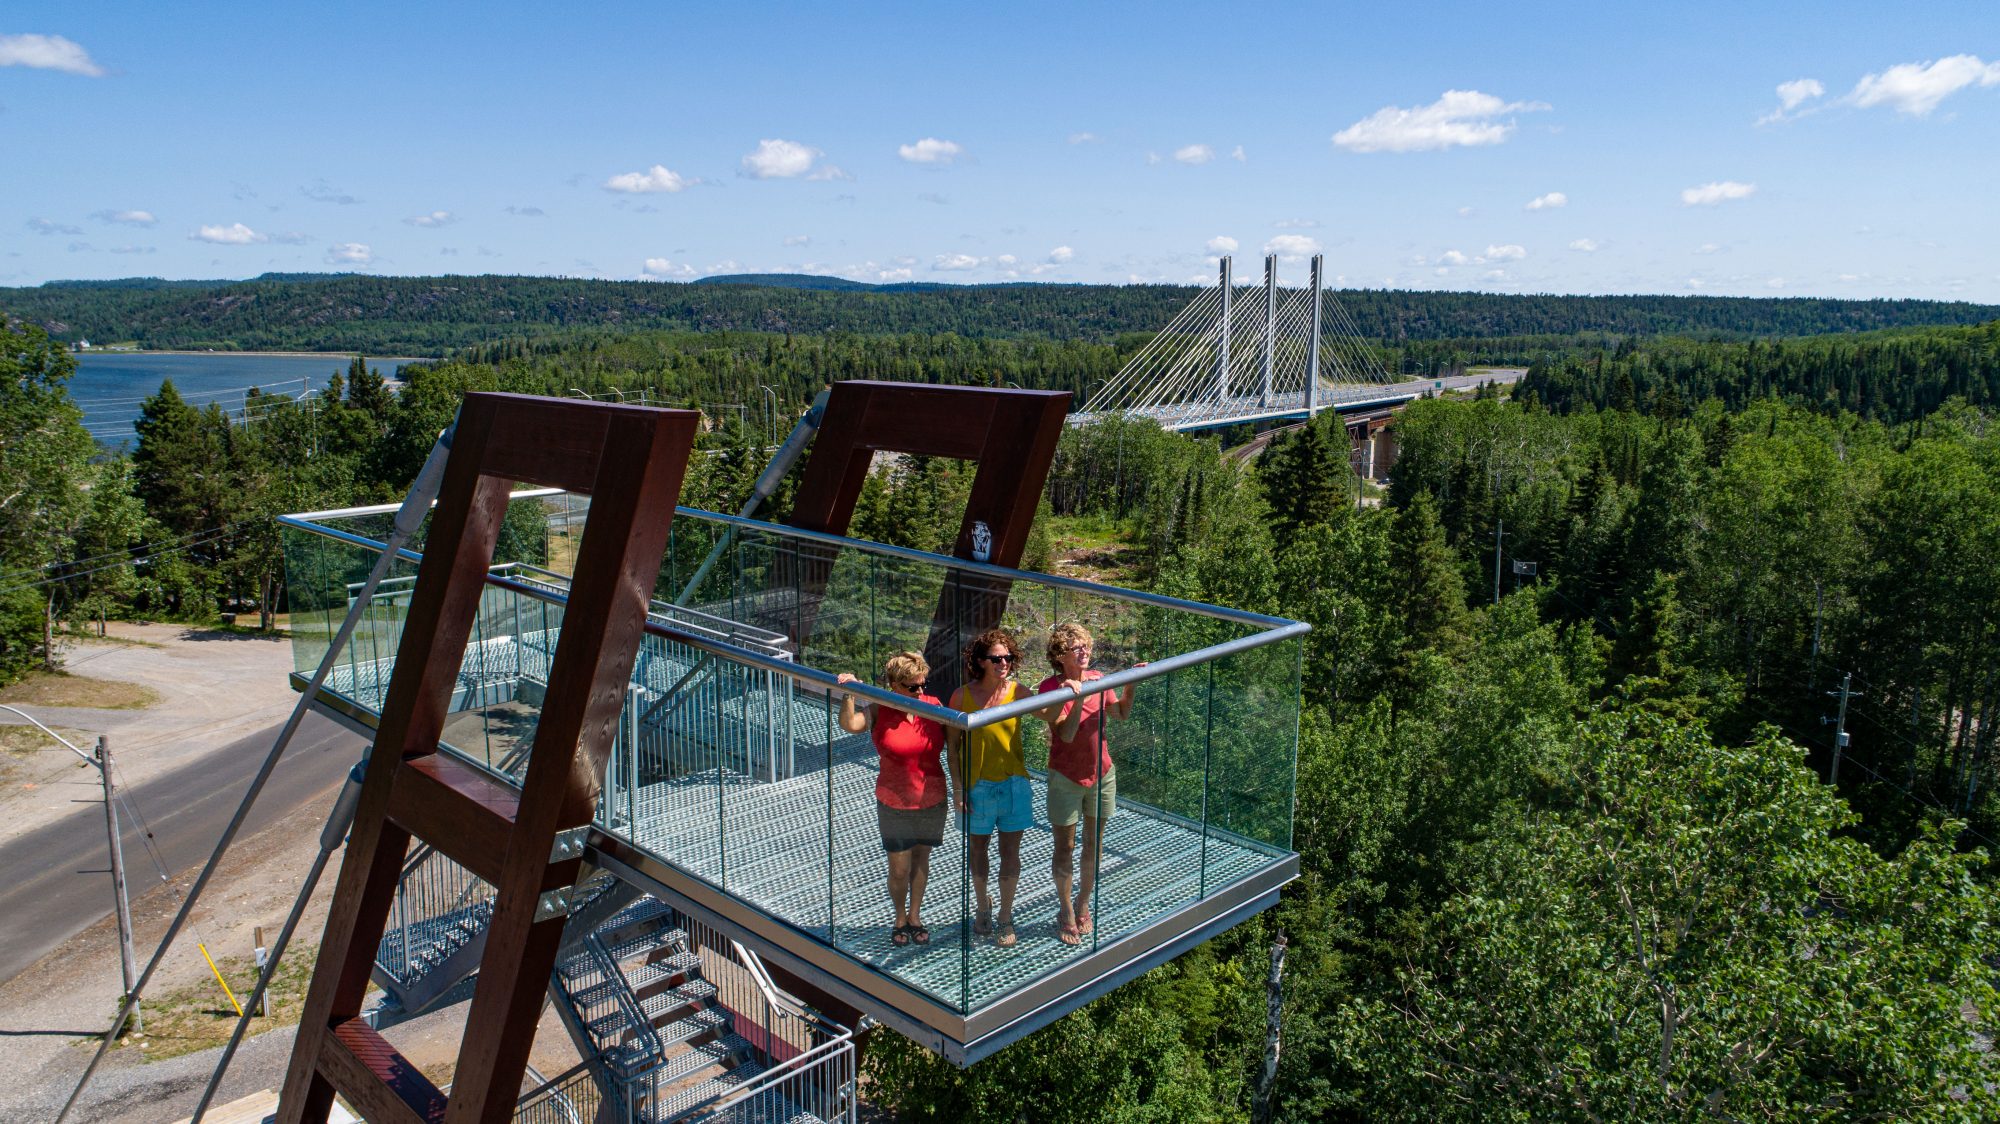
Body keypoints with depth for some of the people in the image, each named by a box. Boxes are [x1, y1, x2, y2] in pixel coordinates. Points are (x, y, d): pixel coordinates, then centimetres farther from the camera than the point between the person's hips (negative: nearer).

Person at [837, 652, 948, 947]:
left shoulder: (933, 706, -6)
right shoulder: (879, 710, -12)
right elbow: (850, 724, -27)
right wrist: (849, 694, -39)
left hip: (932, 801, 2)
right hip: (894, 804, -2)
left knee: (921, 860, 17)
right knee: (899, 868, 6)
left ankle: (915, 916, 38)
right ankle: (900, 919, 32)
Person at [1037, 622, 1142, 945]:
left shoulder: (1098, 678, -4)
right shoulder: (1050, 687, -18)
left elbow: (1122, 714, 10)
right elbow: (1066, 734, -26)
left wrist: (1131, 685, -4)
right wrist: (1079, 698, -37)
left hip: (1101, 774, 4)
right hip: (1066, 778, -4)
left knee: (1094, 844, 16)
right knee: (1065, 848, 7)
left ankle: (1083, 904, 37)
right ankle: (1066, 911, 28)